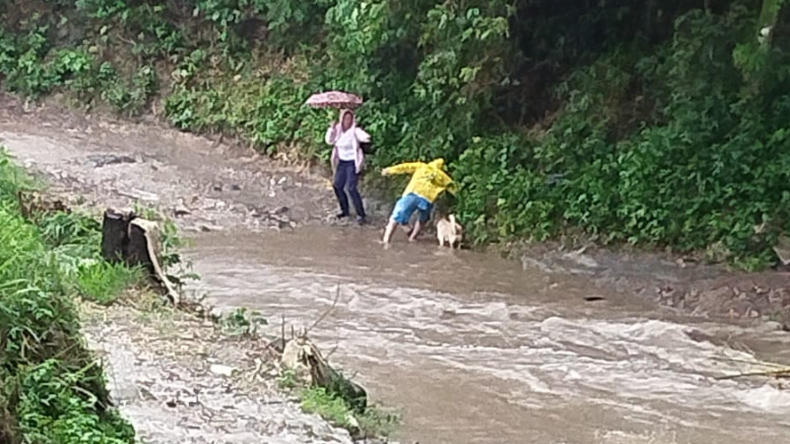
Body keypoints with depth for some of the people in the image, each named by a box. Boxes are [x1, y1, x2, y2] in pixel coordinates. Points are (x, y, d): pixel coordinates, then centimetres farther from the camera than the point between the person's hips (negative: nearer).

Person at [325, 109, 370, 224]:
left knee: (351, 188, -15)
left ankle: (360, 214, -9)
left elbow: (364, 136, -32)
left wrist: (366, 138, -57)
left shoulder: (355, 131, -15)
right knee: (337, 186, 8)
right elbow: (329, 141, 9)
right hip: (342, 162, 7)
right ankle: (345, 210, 28)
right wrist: (332, 129, -6)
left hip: (353, 162, -7)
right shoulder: (338, 130, 4)